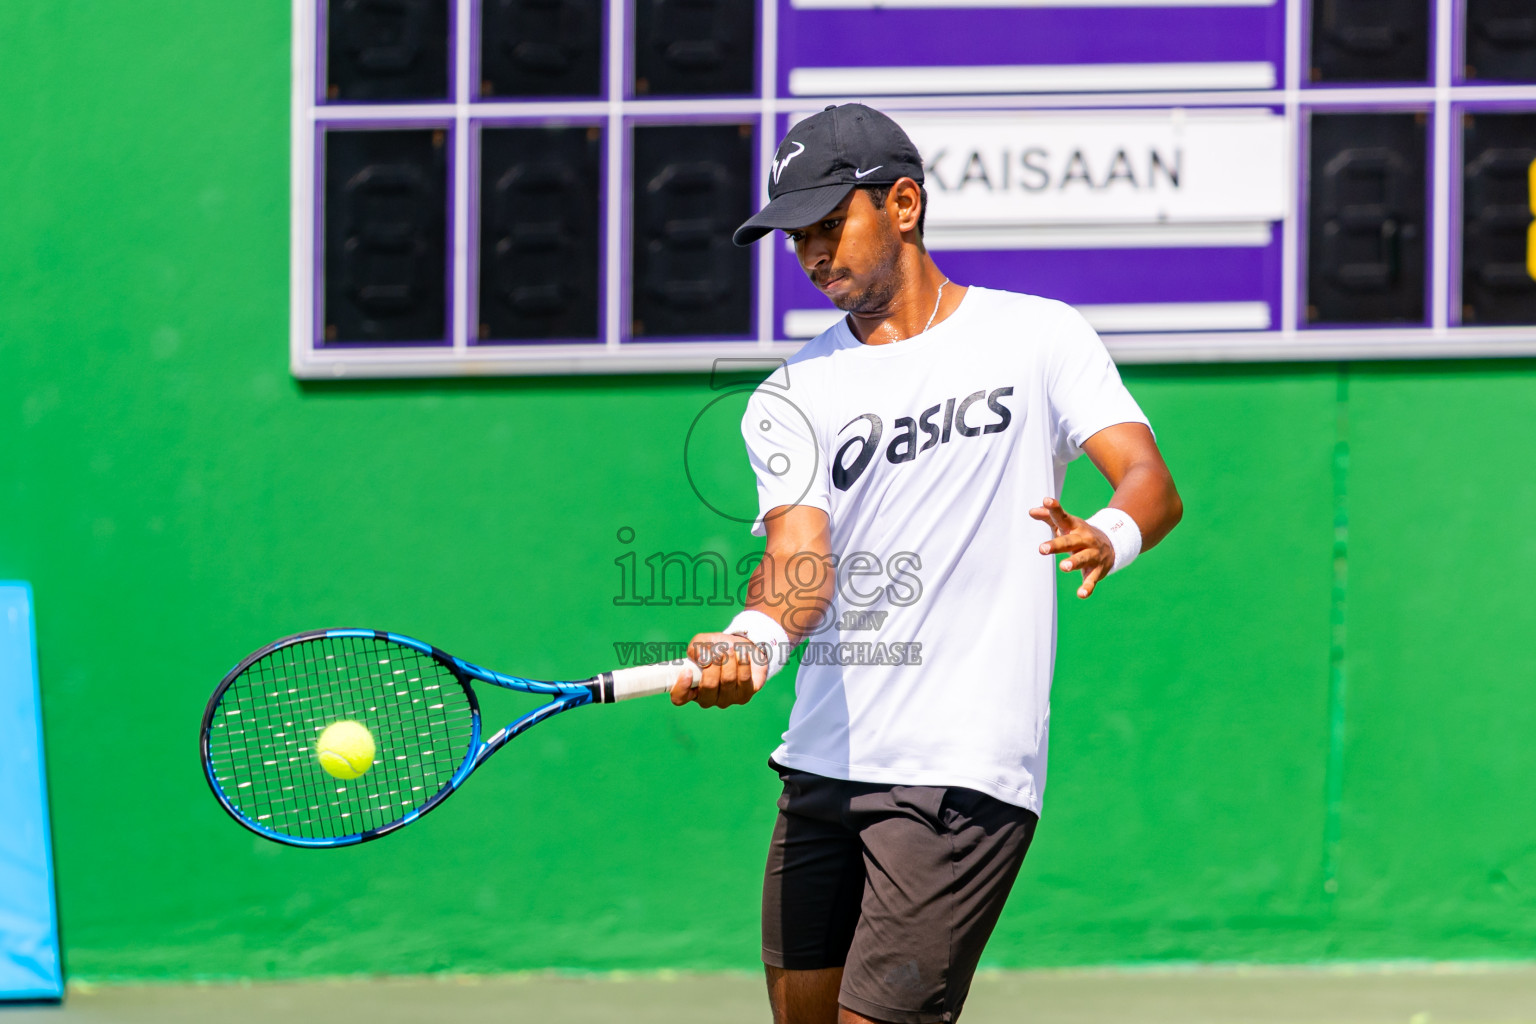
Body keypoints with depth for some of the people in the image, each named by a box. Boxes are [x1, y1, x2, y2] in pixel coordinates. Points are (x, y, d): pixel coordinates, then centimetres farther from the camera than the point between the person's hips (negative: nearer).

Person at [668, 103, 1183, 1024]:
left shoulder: (1035, 337, 2)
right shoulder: (793, 396, 9)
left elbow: (1154, 485, -7)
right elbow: (800, 559, -6)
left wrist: (1110, 535, -32)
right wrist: (753, 640, -29)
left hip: (963, 771, -5)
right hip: (824, 766, 5)